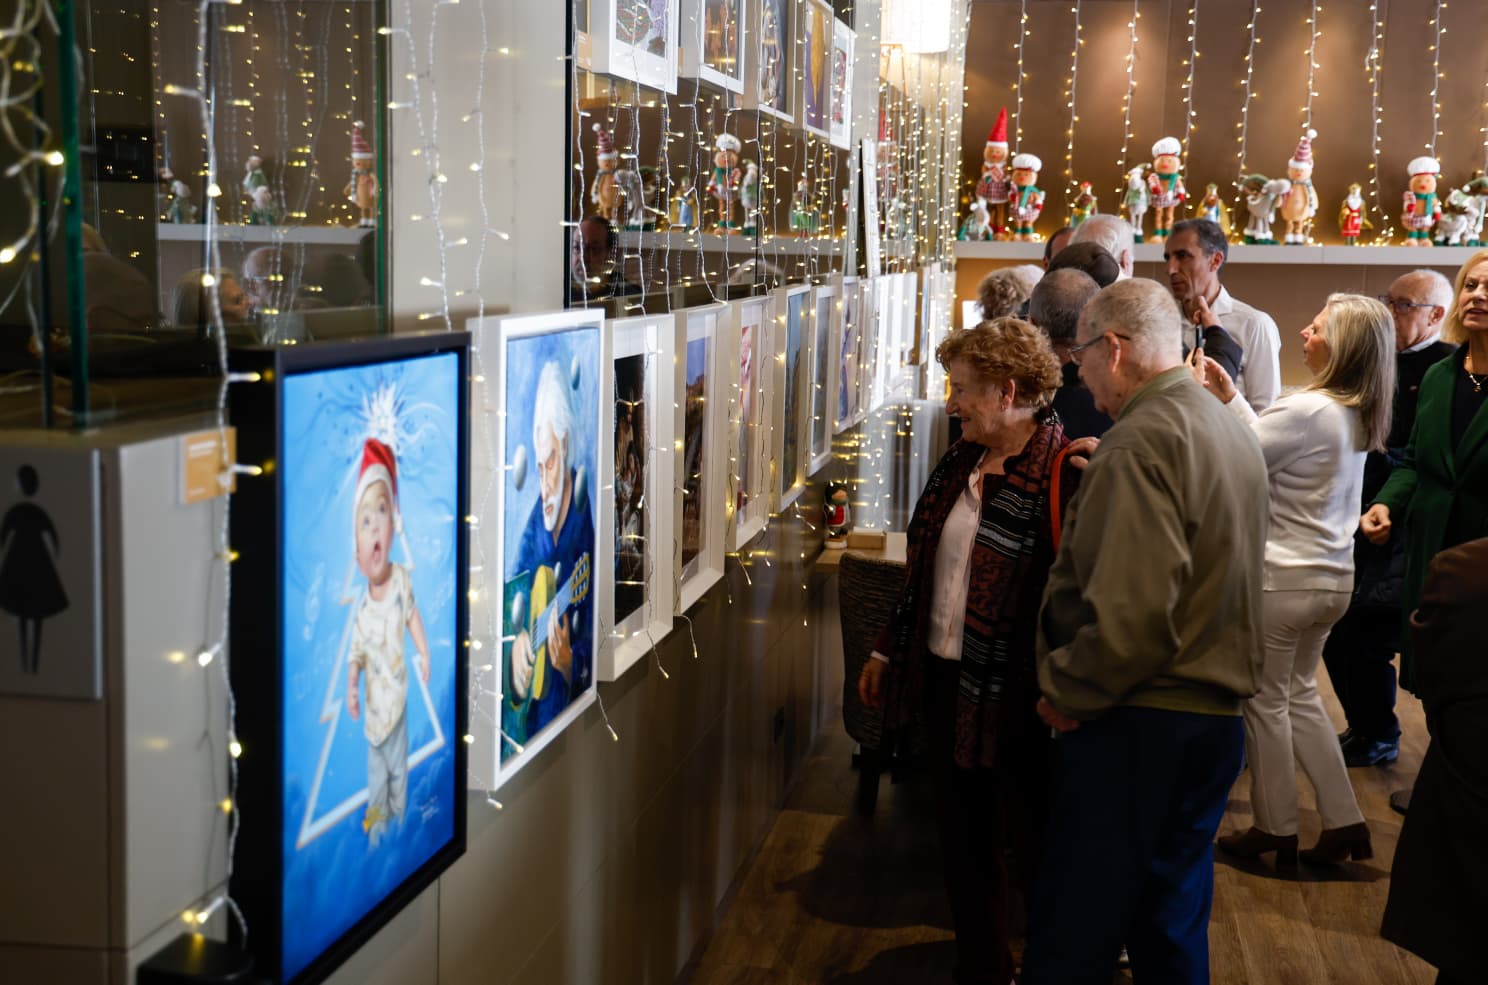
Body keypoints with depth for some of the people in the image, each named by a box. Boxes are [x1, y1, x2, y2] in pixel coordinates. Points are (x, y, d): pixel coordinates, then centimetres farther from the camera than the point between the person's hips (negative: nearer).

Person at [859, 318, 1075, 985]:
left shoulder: (1064, 473, -18)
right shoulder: (962, 461, 8)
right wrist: (888, 649, 20)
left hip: (1016, 697, -7)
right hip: (946, 679, 8)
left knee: (1035, 845, 8)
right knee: (963, 841, 18)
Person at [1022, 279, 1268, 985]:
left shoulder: (1140, 442, -18)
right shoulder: (1232, 431, 13)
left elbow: (1131, 614, -26)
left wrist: (1066, 690, -12)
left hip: (1138, 725, -9)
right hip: (1215, 712, 9)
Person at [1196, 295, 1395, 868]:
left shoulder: (1307, 410, -23)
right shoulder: (1359, 413, 5)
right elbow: (1270, 446, 13)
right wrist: (1230, 398, 10)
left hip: (1282, 579, -8)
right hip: (1333, 578, 8)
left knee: (1266, 702, 8)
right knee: (1299, 694, 22)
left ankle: (1276, 830, 20)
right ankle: (1343, 820, 22)